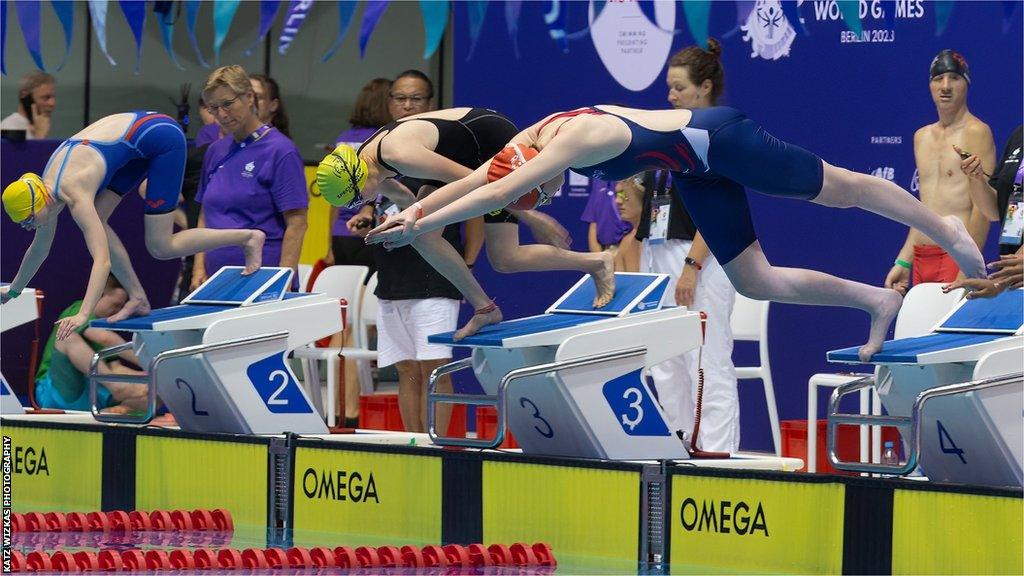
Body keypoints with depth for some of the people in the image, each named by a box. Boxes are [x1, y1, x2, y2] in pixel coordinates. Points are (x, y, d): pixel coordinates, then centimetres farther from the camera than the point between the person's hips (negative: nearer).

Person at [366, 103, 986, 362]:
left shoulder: (574, 140, -33)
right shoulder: (535, 136, -7)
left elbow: (498, 194, -39)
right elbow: (476, 179, 0)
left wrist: (421, 225, -39)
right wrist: (415, 208, -12)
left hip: (720, 139, -8)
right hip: (699, 173, 8)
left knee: (842, 190, 8)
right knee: (755, 281, 6)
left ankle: (945, 229, 25)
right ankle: (877, 299, 16)